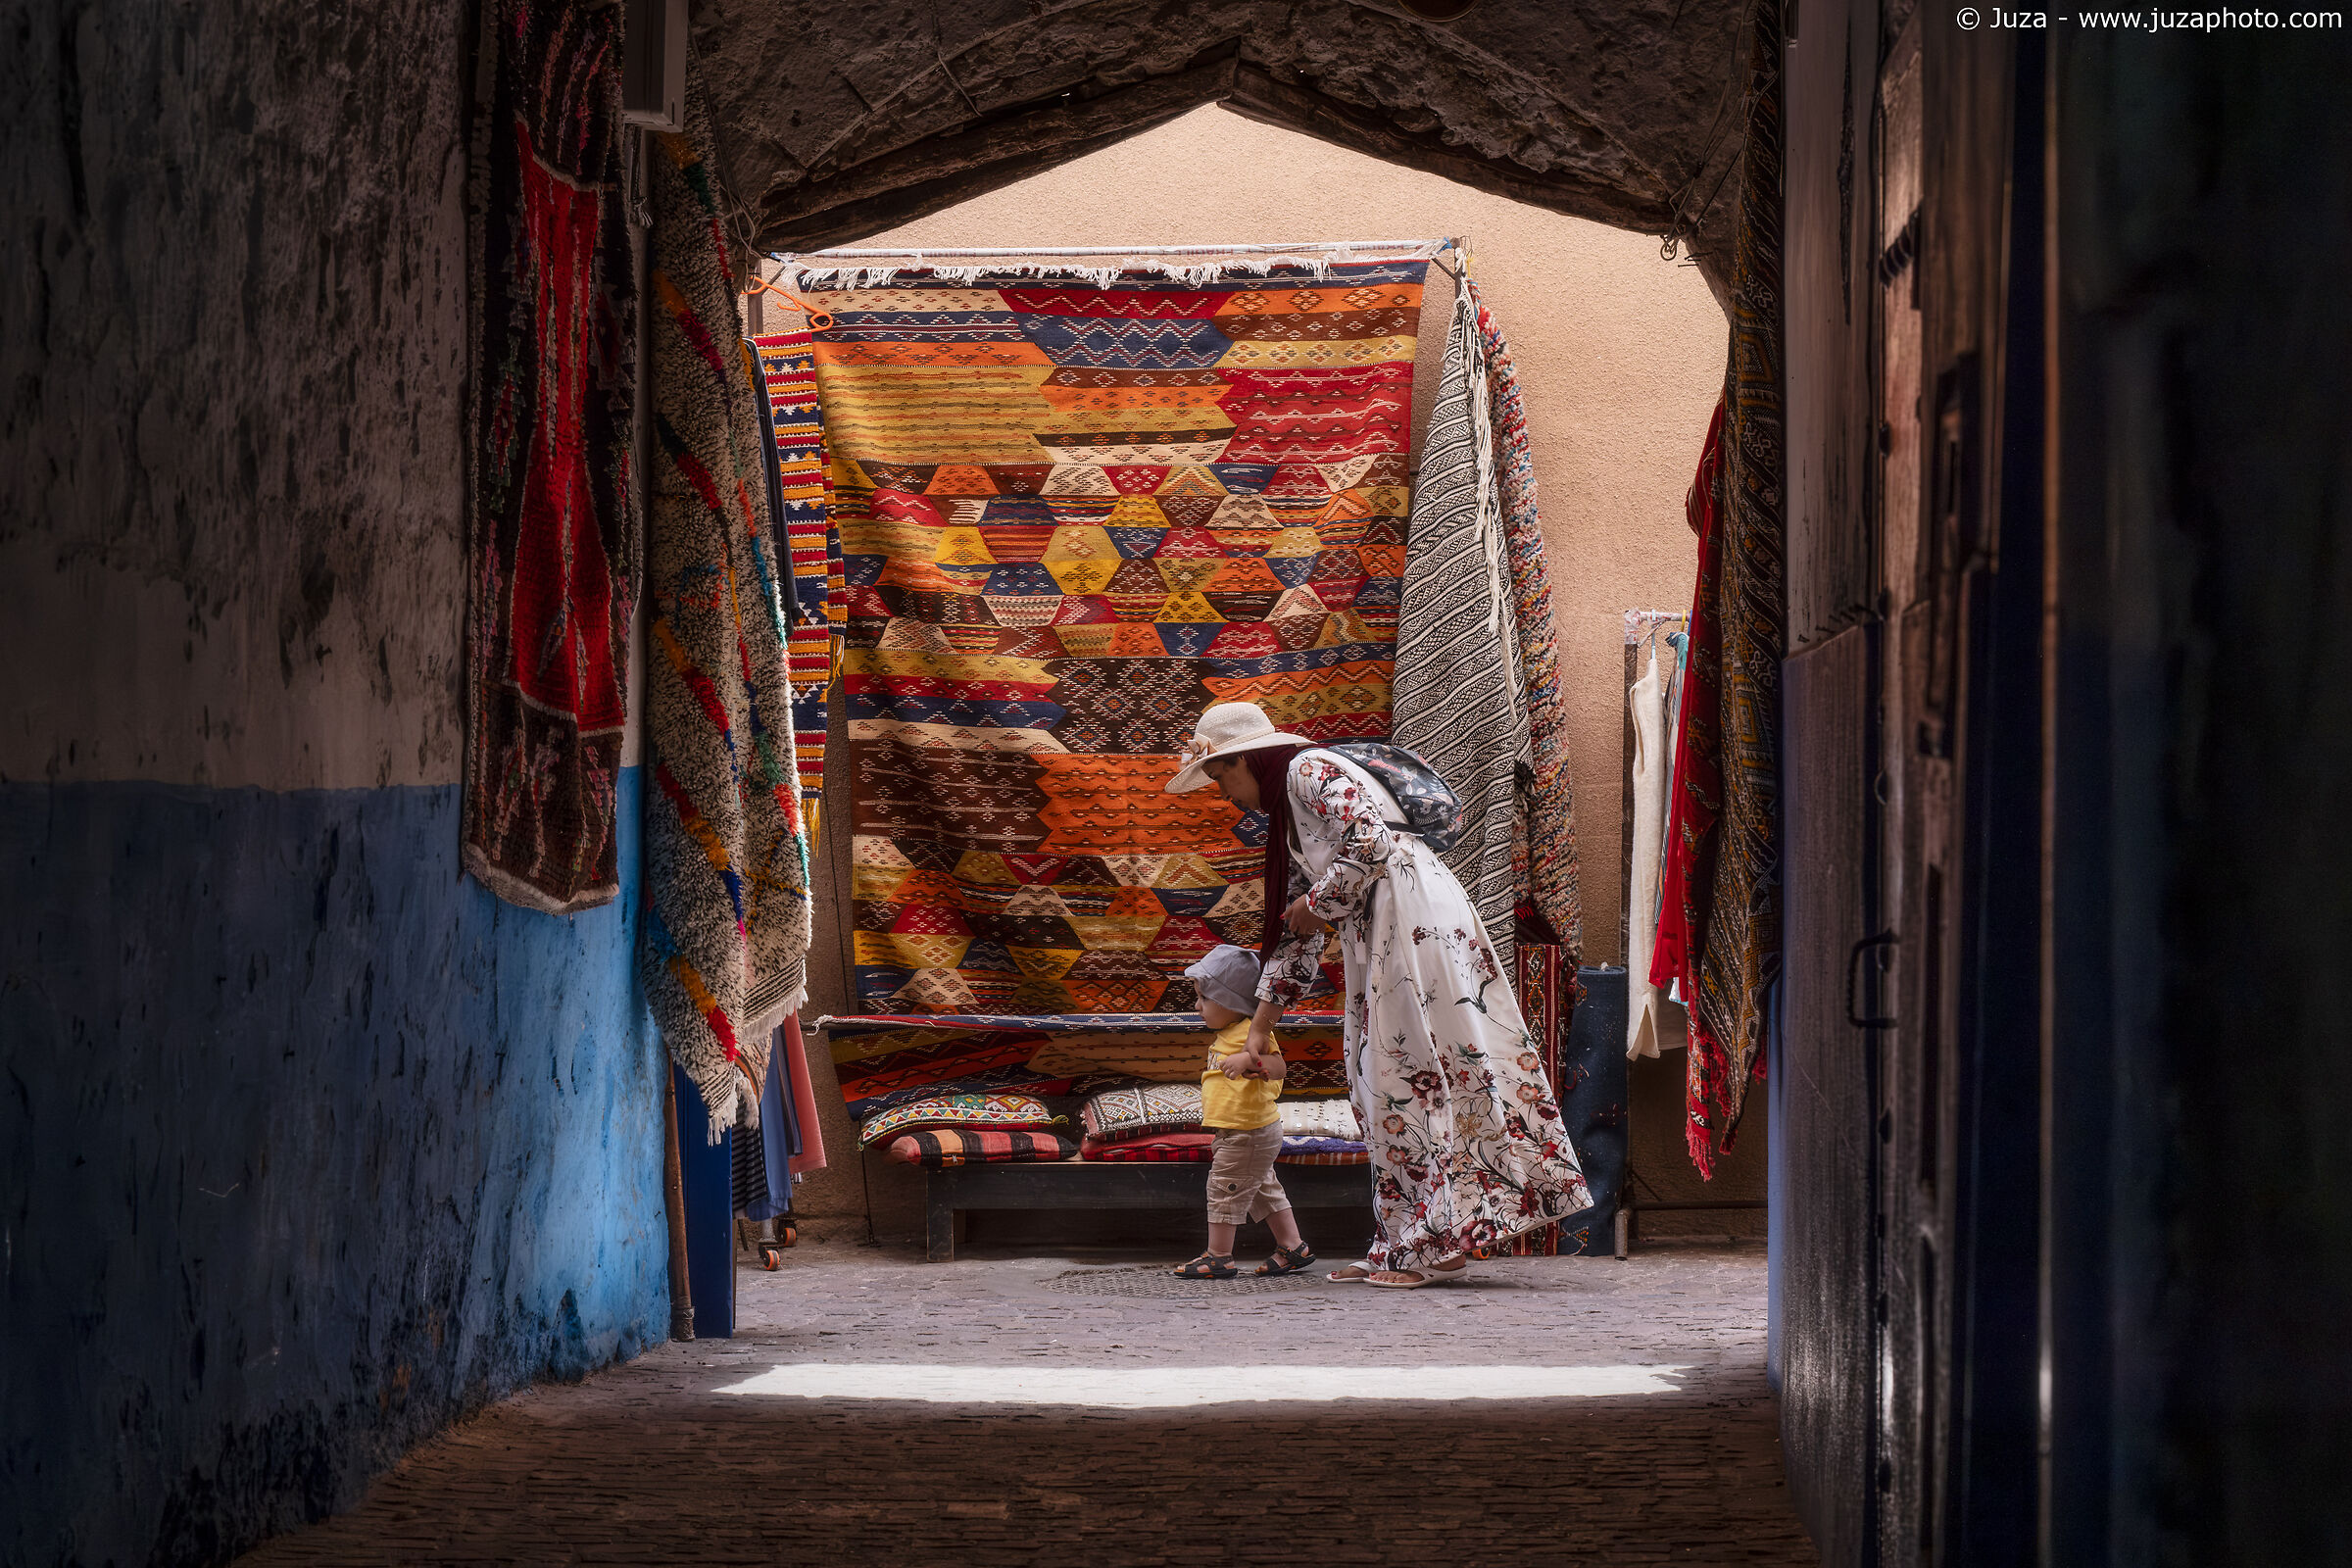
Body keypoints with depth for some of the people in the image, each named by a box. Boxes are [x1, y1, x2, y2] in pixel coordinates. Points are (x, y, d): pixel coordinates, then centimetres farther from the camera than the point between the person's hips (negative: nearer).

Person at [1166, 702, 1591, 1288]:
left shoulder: (1310, 771, -4)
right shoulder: (1286, 818, 24)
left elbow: (1368, 843, -20)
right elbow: (1294, 933, 27)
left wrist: (1317, 904, -6)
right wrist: (1260, 1027, 27)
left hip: (1414, 922, -10)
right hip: (1377, 941, 10)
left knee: (1408, 1077, -10)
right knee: (1381, 1082, 8)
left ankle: (1440, 1245, -11)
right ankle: (1408, 1246, 7)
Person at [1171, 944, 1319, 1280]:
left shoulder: (1252, 1034, -17)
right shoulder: (1227, 1035, 15)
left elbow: (1277, 1067, -31)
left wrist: (1248, 1059, -44)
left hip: (1247, 1132, -11)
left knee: (1224, 1189, -4)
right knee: (1264, 1190, 17)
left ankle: (1218, 1257, 3)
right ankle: (1293, 1248, 24)